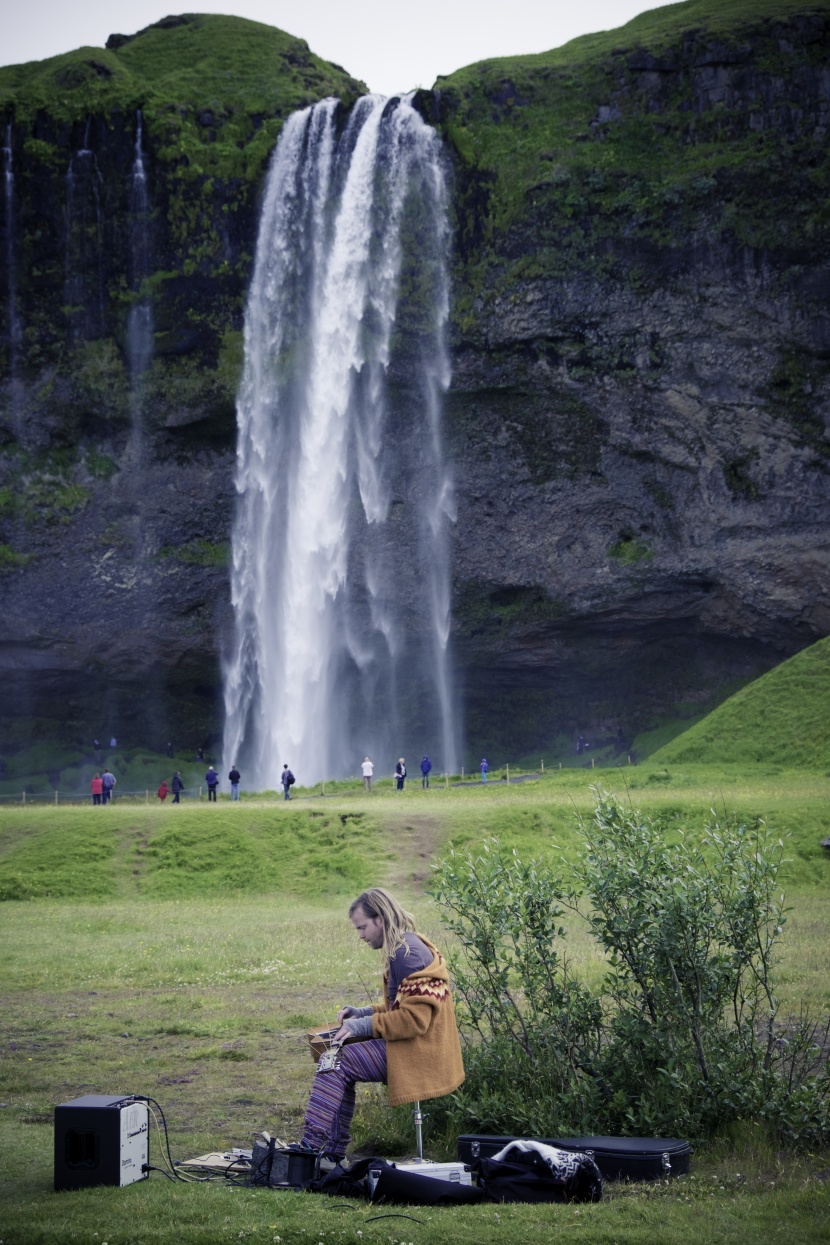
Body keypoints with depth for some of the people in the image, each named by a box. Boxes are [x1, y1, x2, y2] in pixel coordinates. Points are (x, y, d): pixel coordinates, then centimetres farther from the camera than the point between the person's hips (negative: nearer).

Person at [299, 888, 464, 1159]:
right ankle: (332, 1153, 10)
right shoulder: (404, 947, 15)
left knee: (337, 1063, -14)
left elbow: (415, 1018, -24)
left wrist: (365, 1025, -18)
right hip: (411, 1046, 11)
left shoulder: (407, 954, -18)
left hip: (416, 1052, -11)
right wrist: (363, 1013, 12)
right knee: (340, 1062, 11)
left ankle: (311, 1145, -13)